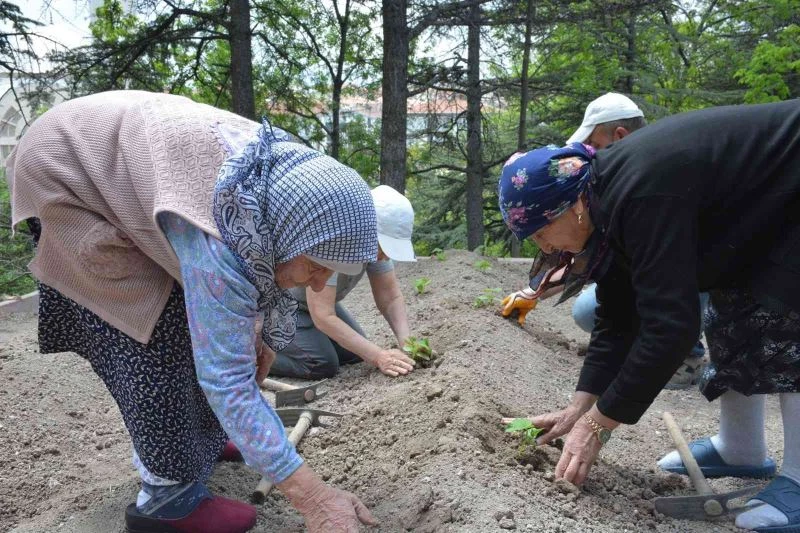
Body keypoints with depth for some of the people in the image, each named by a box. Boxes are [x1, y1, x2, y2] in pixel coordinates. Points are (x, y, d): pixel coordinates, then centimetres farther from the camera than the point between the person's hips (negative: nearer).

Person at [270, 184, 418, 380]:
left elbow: (391, 298, -9)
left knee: (355, 353, 4)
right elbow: (323, 316, -37)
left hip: (317, 301, 8)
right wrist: (377, 356, -40)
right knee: (322, 365, -21)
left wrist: (407, 342, -26)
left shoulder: (378, 242, -15)